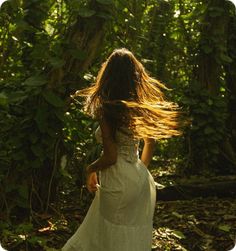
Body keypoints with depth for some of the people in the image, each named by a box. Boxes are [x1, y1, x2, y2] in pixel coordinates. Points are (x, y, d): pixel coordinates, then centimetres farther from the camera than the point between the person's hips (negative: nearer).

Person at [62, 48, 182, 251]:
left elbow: (111, 156, -18)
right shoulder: (141, 106, 2)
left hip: (118, 182, -6)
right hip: (142, 180, 7)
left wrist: (90, 170, 1)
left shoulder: (107, 109, -17)